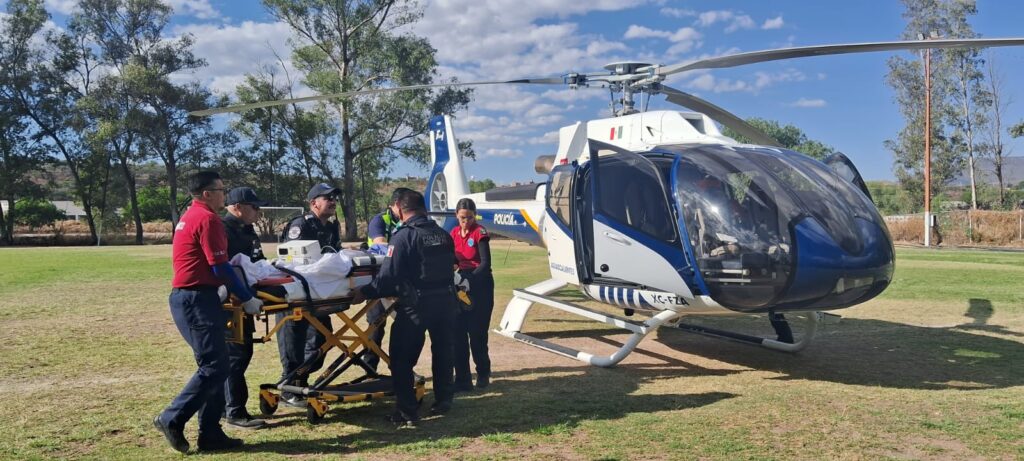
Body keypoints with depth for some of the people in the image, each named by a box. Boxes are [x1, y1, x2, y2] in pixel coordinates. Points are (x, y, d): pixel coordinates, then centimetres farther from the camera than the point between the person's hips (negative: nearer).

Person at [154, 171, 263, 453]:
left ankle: (210, 434, 12)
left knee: (215, 366, 10)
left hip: (188, 297, 10)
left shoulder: (190, 216, 20)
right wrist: (246, 299, -9)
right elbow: (220, 267, -16)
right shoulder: (207, 219, -12)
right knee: (213, 367, -8)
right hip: (197, 299, -10)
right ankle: (172, 419, -1)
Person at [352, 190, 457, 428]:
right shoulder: (443, 234, 6)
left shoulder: (403, 236, -12)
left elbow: (389, 276, -17)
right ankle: (443, 401, 30)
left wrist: (364, 293, -8)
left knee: (402, 359, 4)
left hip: (416, 304, -6)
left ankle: (407, 412, 4)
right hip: (445, 300, 6)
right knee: (442, 351, 21)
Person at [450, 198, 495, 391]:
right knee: (458, 332, 2)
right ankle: (462, 379, 8)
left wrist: (470, 279, -29)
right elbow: (454, 259, 12)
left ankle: (483, 374, 19)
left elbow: (486, 263, -16)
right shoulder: (454, 234, 8)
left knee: (477, 333, -1)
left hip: (480, 284, -5)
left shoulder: (480, 233, -9)